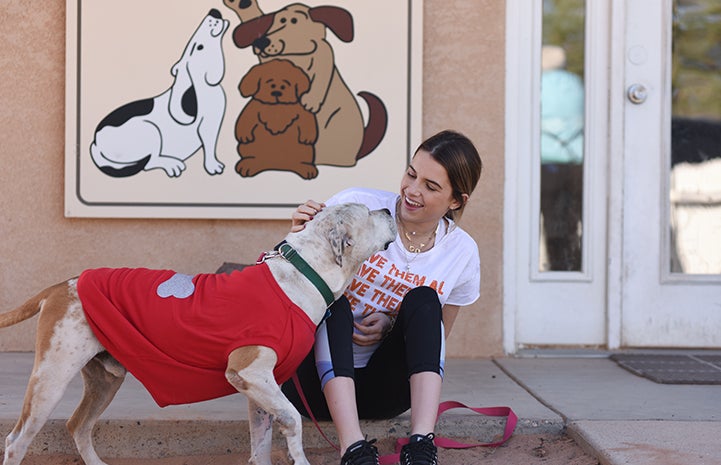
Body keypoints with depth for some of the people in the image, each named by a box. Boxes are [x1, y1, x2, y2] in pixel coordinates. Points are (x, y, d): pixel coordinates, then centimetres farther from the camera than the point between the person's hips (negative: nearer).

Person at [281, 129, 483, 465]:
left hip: (382, 392, 2)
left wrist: (392, 325, -10)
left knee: (423, 300, -21)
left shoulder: (462, 252, 1)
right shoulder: (356, 206, -9)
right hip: (320, 380, -2)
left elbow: (434, 337, 12)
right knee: (332, 303, -30)